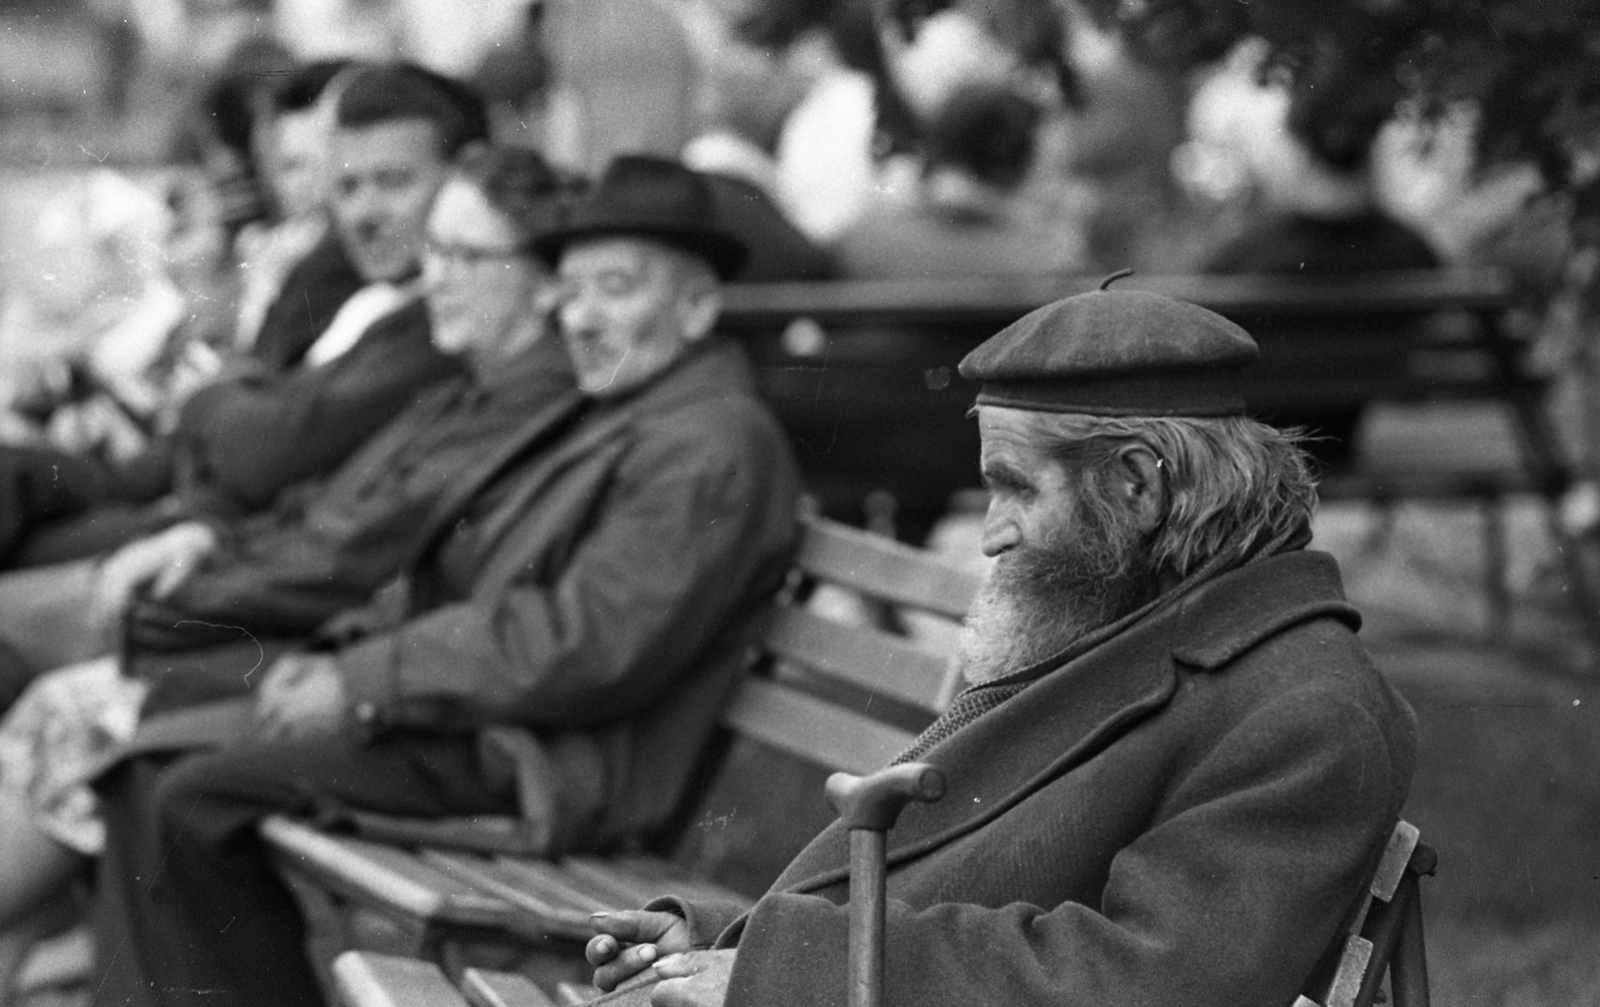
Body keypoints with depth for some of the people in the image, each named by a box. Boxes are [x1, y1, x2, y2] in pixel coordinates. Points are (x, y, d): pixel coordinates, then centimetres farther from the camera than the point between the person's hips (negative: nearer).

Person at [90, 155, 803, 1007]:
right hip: (478, 707, 11)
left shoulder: (717, 444, -12)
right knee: (151, 746, 4)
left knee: (194, 795, -19)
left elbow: (593, 648, -21)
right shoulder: (609, 419, 21)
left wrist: (367, 687, -18)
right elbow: (456, 580, 22)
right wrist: (345, 656, 3)